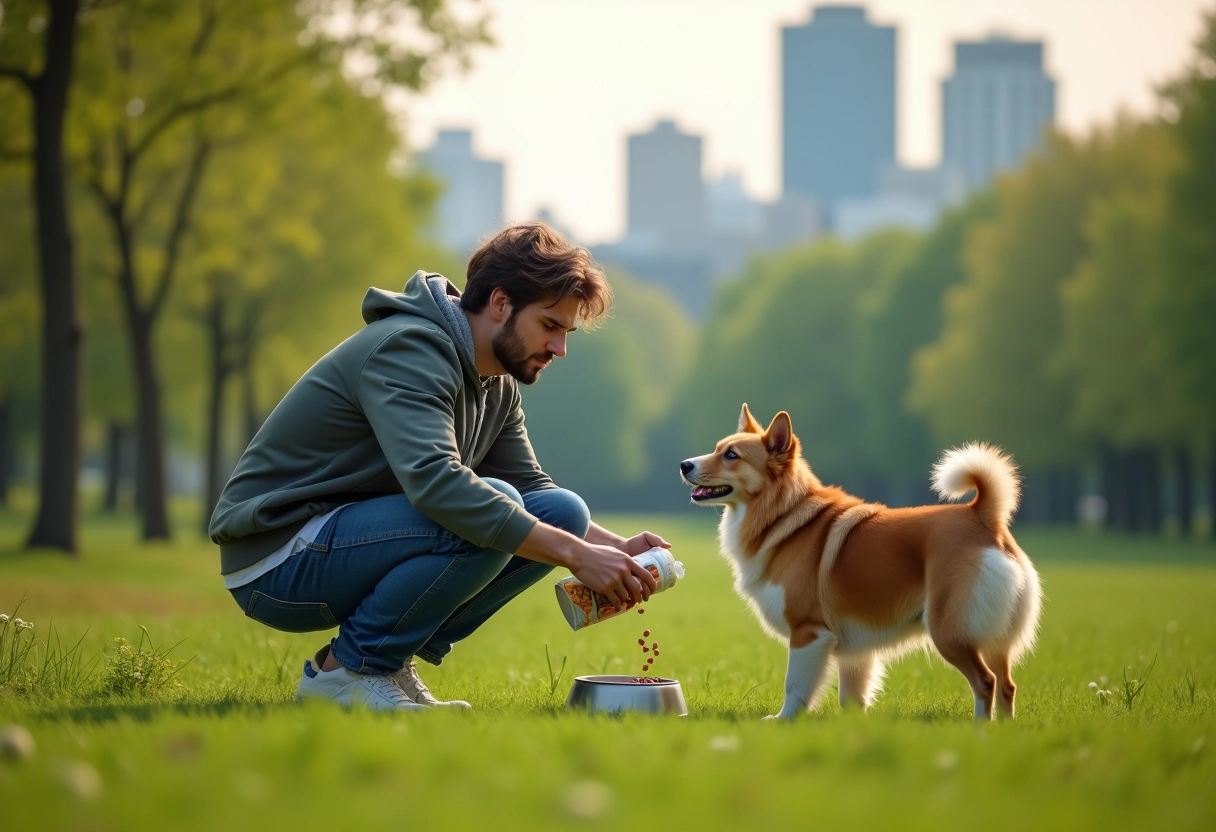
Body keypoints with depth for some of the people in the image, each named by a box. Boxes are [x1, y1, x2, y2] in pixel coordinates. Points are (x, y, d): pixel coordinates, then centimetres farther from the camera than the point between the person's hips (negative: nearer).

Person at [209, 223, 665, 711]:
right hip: (277, 562, -9)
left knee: (563, 512, -2)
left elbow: (531, 488, 16)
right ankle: (347, 671, -14)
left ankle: (389, 661, 1)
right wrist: (577, 554, -36)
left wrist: (616, 547, -4)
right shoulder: (409, 350, -21)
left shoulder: (496, 385, 9)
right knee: (490, 507, -29)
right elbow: (434, 480, -36)